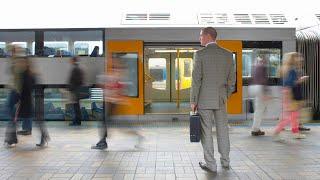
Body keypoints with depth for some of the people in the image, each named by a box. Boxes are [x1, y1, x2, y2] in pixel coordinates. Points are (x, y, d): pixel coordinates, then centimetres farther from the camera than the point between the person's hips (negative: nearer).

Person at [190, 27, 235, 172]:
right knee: (222, 130, 14)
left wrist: (193, 101, -6)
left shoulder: (200, 54, -11)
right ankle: (225, 161, 22)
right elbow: (232, 79, 7)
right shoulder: (227, 54, 3)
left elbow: (196, 80, -13)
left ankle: (210, 164, 6)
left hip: (204, 99, -4)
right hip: (220, 99, 4)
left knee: (206, 132, 3)